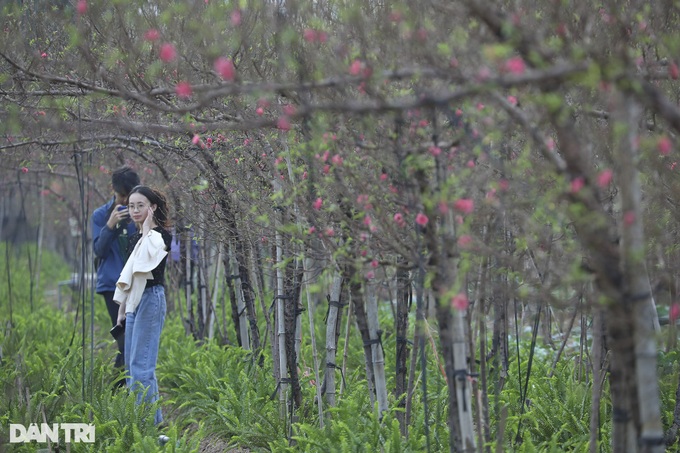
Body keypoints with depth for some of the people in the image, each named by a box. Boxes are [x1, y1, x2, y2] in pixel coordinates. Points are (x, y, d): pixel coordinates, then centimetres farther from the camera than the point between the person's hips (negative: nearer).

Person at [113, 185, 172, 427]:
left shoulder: (160, 235, -8)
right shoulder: (136, 238, 17)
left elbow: (145, 263, -25)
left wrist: (147, 231, -16)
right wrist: (122, 307, 21)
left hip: (151, 298, -10)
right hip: (134, 302, 10)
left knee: (140, 364, -13)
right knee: (131, 364, 10)